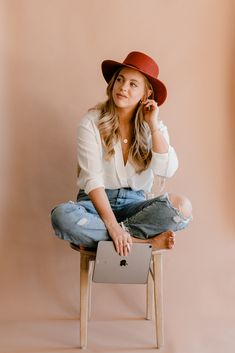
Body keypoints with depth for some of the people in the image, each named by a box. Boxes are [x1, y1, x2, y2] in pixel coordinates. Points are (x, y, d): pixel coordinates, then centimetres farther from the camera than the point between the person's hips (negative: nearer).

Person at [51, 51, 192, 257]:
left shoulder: (154, 127, 4)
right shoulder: (91, 122, -6)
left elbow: (166, 171, -11)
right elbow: (92, 180, -15)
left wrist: (153, 126, -13)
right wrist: (113, 226, -25)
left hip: (134, 203, 2)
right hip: (96, 202, -2)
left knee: (182, 206, -27)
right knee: (62, 215, -35)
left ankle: (96, 236, -19)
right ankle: (145, 242, -23)